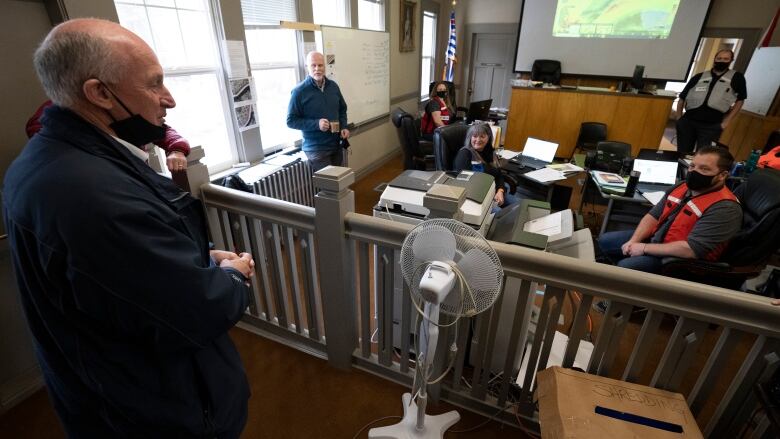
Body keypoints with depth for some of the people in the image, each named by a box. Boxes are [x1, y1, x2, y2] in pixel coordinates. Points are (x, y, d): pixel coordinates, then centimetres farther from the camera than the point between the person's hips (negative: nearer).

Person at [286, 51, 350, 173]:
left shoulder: (333, 86, 7)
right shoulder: (299, 91, -10)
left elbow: (342, 109, 19)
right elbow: (291, 121, -10)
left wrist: (344, 127, 0)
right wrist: (316, 124, -22)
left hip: (336, 145, 6)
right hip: (316, 148, -5)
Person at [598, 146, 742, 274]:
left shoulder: (724, 208, -22)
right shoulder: (683, 187, 3)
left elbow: (691, 249, -29)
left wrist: (644, 248, -22)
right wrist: (633, 241, -10)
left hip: (681, 259, -8)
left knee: (625, 266, -27)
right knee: (605, 241, 7)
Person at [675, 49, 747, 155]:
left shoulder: (736, 77, 9)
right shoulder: (699, 77, 10)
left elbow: (740, 100, 11)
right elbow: (682, 98, 12)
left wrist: (726, 122, 2)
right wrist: (679, 118, 4)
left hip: (712, 126, -1)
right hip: (687, 122, 1)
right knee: (682, 154, 6)